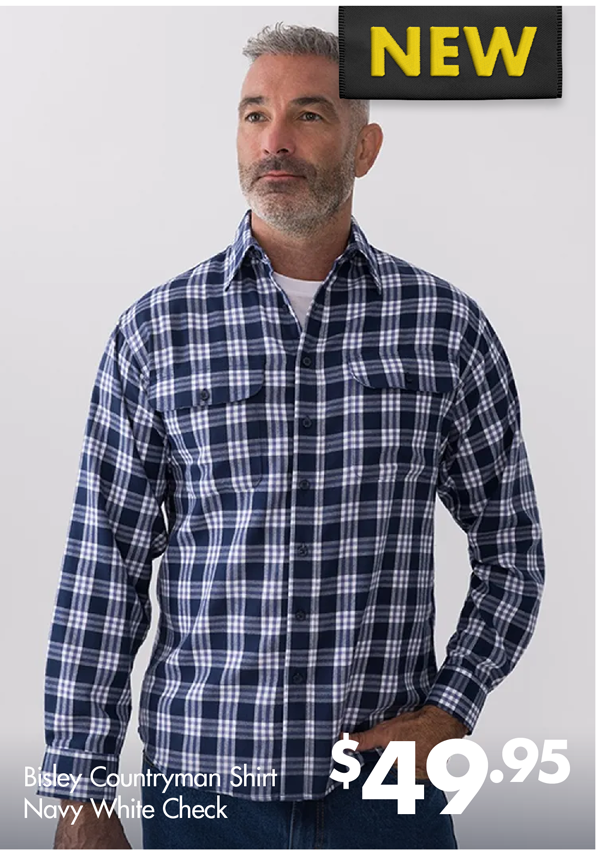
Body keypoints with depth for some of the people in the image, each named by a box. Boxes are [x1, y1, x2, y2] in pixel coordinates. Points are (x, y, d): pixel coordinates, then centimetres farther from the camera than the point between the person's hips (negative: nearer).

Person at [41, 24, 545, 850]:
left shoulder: (448, 325, 0)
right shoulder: (156, 332, -1)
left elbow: (510, 545, 7)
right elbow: (104, 567, -1)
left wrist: (453, 708, -4)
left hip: (388, 784, 1)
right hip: (201, 782, 0)